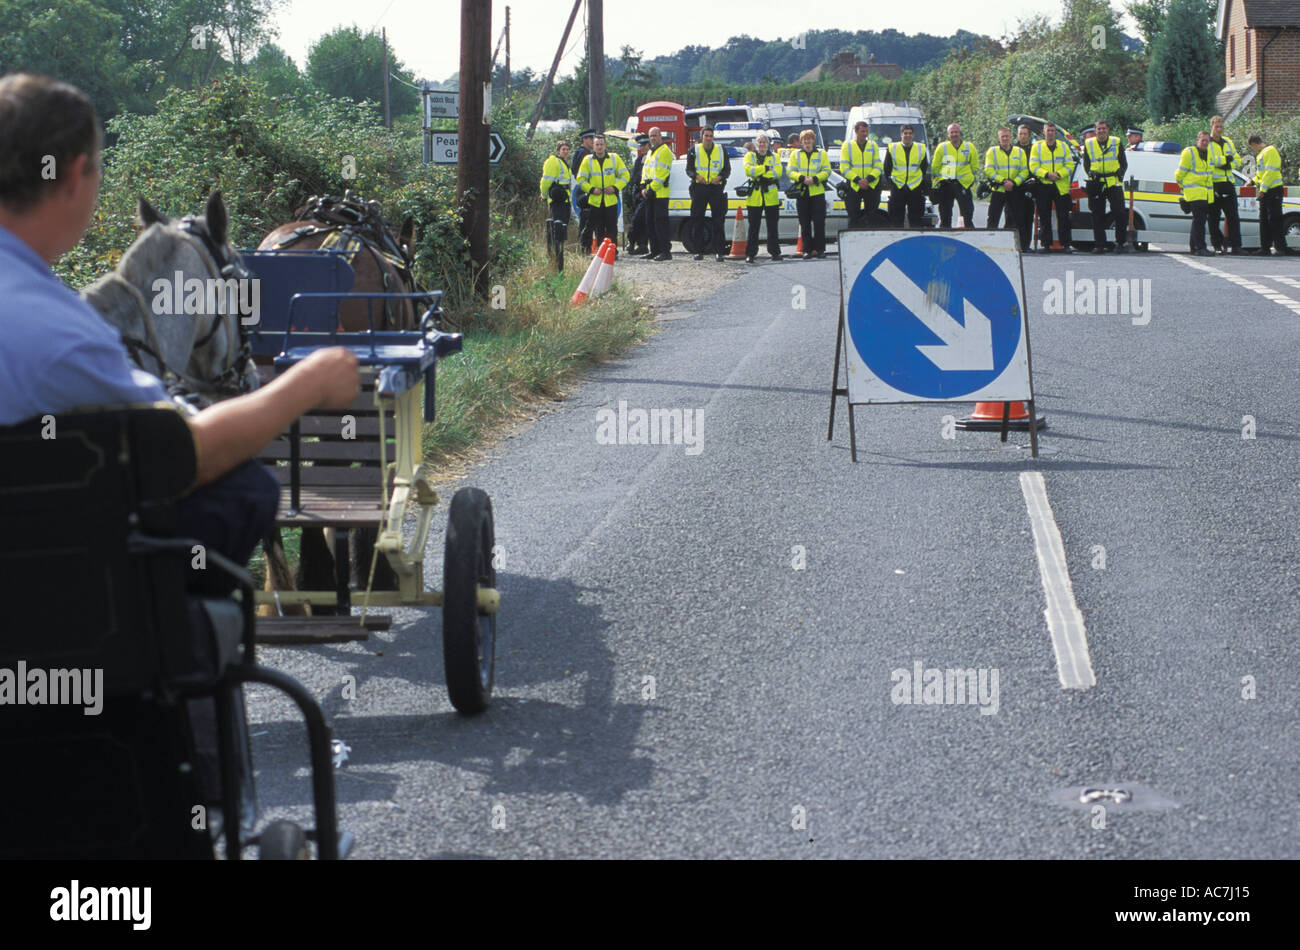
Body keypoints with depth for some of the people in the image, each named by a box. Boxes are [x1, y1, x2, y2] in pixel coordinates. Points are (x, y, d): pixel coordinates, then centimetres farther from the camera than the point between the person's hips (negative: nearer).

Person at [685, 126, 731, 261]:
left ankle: (719, 252, -2)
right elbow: (689, 169, 8)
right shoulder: (694, 150, 8)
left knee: (718, 221, -4)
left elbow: (727, 169, 11)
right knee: (697, 220, 1)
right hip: (699, 188, 0)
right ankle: (699, 251, 8)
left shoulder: (721, 151, 10)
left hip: (716, 188, 0)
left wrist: (720, 177, -9)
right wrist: (697, 176, -13)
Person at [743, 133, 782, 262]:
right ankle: (750, 254, 3)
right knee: (753, 227, -1)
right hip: (755, 196, -1)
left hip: (771, 196, 1)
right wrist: (766, 168, -12)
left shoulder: (773, 157, 12)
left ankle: (774, 252, 12)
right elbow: (748, 170, -11)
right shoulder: (750, 156, 8)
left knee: (773, 226, 5)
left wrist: (758, 173, -13)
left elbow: (778, 172, -6)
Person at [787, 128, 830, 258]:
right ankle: (807, 249, 6)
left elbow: (826, 171, 3)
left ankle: (820, 249, 1)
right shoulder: (795, 154, 11)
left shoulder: (821, 153, 10)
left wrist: (815, 179, -13)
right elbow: (790, 171, 3)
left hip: (817, 192, -1)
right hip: (801, 193, 1)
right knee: (805, 223, 2)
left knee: (819, 222, -5)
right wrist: (802, 178, -13)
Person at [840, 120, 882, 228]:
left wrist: (868, 179, -13)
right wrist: (857, 180, -14)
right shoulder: (847, 146, 3)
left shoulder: (873, 145, 9)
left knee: (872, 216, 2)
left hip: (871, 186, 2)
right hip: (854, 186, -2)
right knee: (853, 217, -1)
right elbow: (844, 168, -2)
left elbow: (878, 167, 5)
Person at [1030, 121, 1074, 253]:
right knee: (1044, 217, 2)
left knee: (1064, 217, -3)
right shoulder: (1037, 147, 6)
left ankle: (1066, 244, 0)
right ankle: (1046, 244, 7)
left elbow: (1070, 165, 5)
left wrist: (1059, 174, -13)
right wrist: (1047, 174, -16)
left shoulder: (1063, 146, 10)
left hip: (1061, 187, 1)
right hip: (1044, 186, 0)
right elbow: (1033, 167, -1)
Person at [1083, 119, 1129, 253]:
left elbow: (1124, 162, 12)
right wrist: (1091, 173, -5)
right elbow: (1086, 164, 13)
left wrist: (1120, 172, -7)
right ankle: (1099, 245, 6)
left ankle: (1120, 243, 5)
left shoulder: (1116, 142, 8)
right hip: (1096, 184, 1)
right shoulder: (1089, 144, 9)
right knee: (1097, 217, 1)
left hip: (1114, 183, -1)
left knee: (1119, 214, -7)